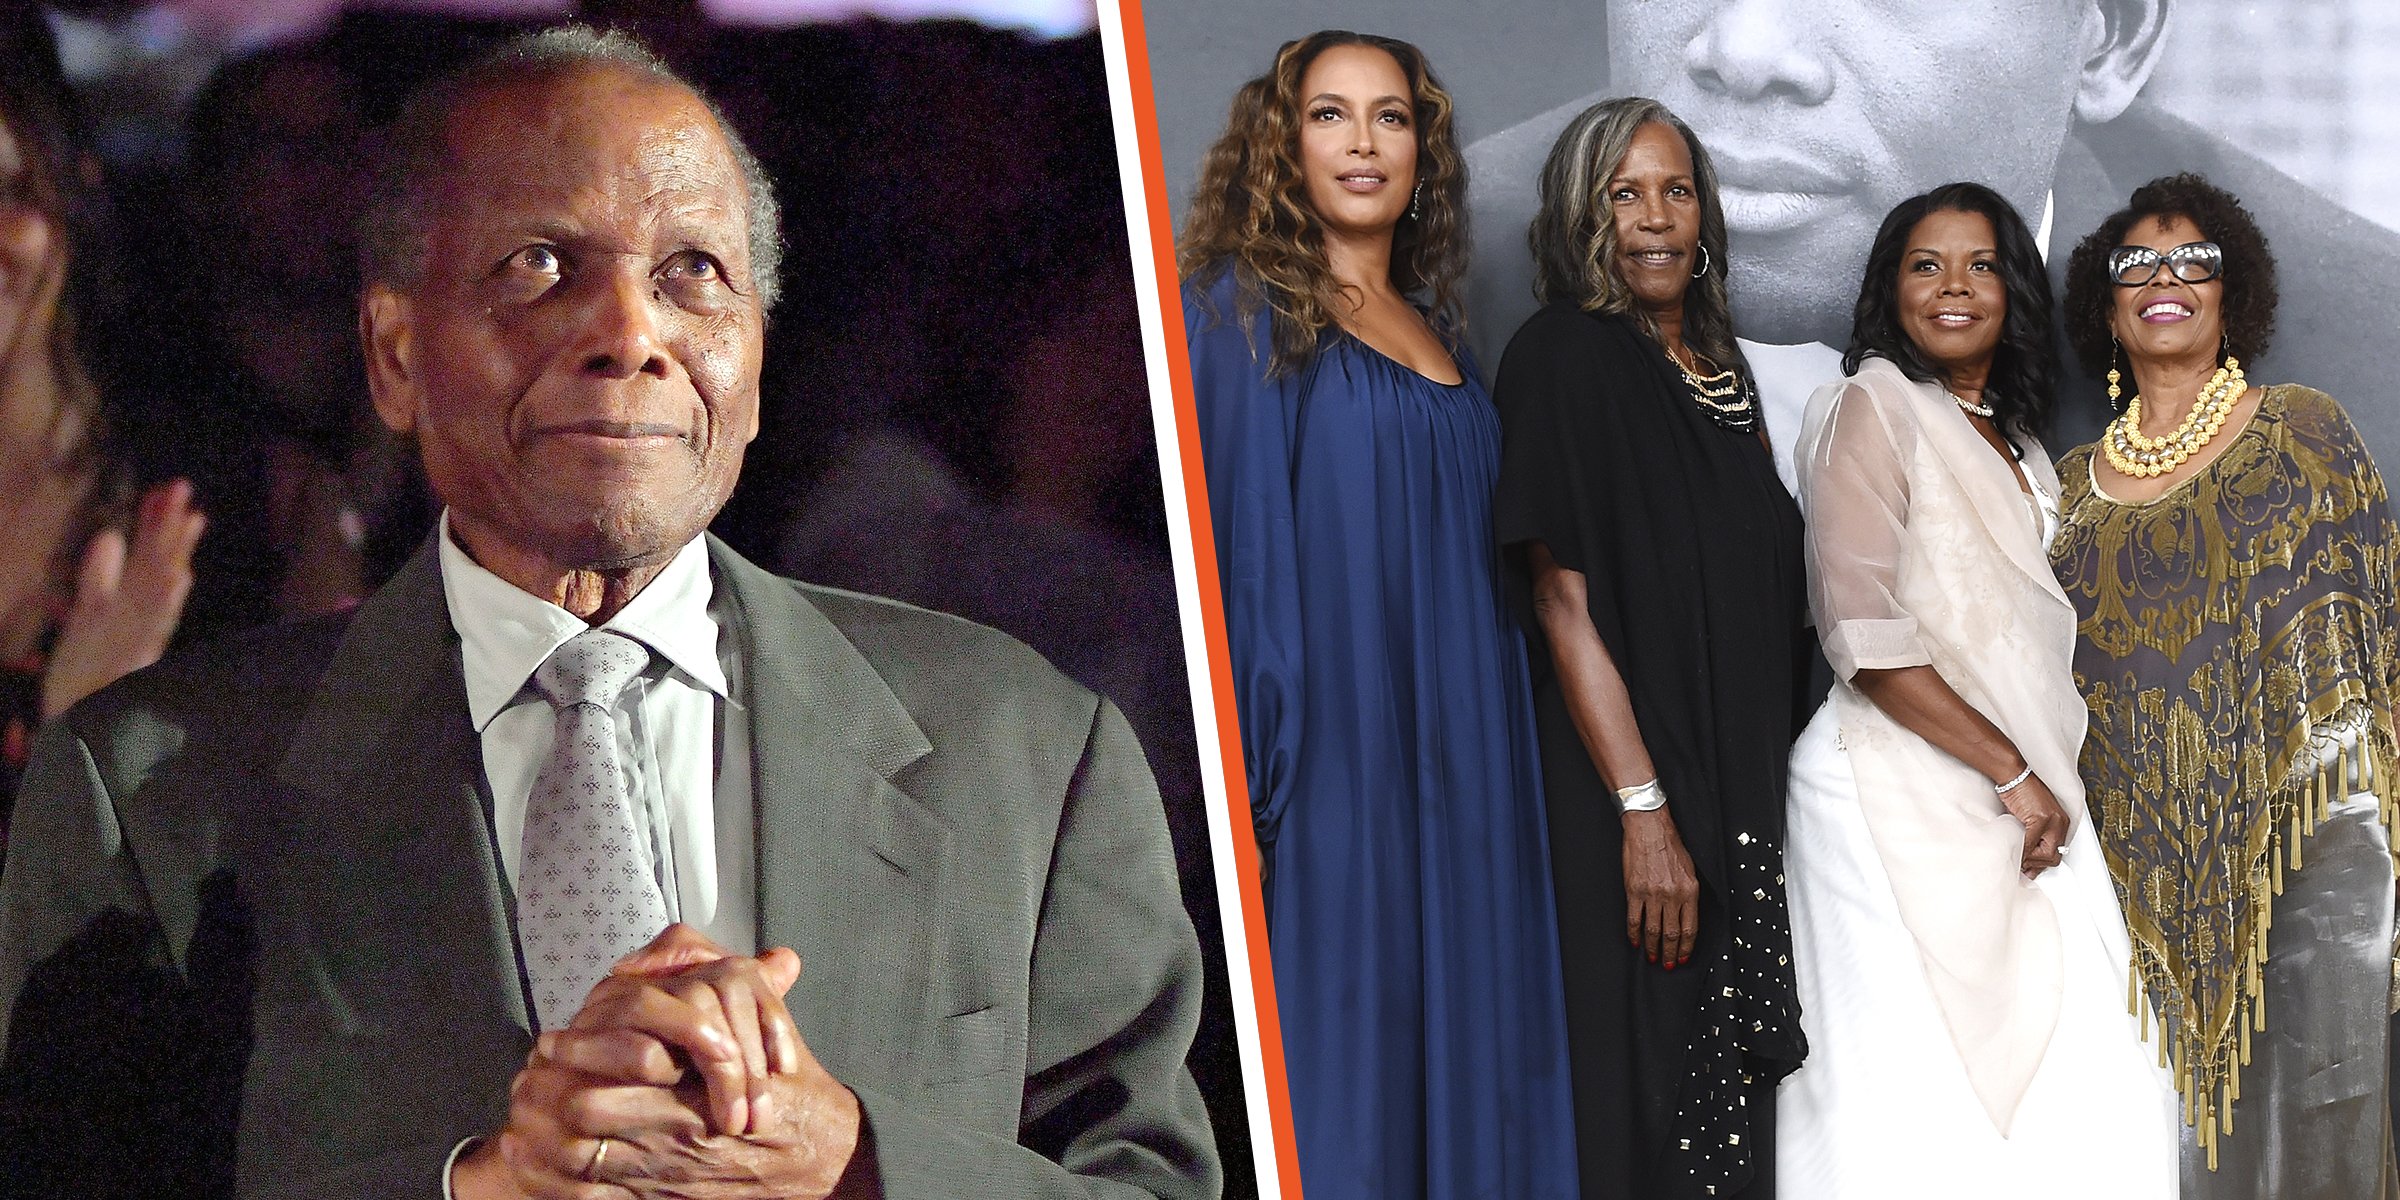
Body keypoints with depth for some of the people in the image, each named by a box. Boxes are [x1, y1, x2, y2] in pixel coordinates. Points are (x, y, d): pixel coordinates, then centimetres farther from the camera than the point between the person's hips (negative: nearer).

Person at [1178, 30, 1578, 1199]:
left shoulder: (1433, 332, 17)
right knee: (1335, 1070, -7)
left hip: (1454, 763, 7)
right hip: (1329, 764, -7)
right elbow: (1232, 548, -10)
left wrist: (1495, 777, 12)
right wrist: (1234, 793, -18)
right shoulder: (1243, 309, -3)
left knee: (1456, 1048, 5)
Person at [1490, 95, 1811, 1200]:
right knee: (1647, 1103, -6)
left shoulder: (1719, 370, 14)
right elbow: (1563, 603, -15)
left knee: (1733, 1103, 8)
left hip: (1744, 794, 7)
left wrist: (1758, 795, 10)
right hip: (1624, 793, -7)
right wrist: (1644, 811, -21)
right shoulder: (1563, 360, -8)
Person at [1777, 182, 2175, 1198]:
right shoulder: (1872, 409, -6)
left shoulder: (2015, 444, 19)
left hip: (2023, 798, 7)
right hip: (1902, 795, -7)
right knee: (1922, 1087, -7)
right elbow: (1866, 637, -15)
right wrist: (2012, 774, -13)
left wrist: (2043, 783, 8)